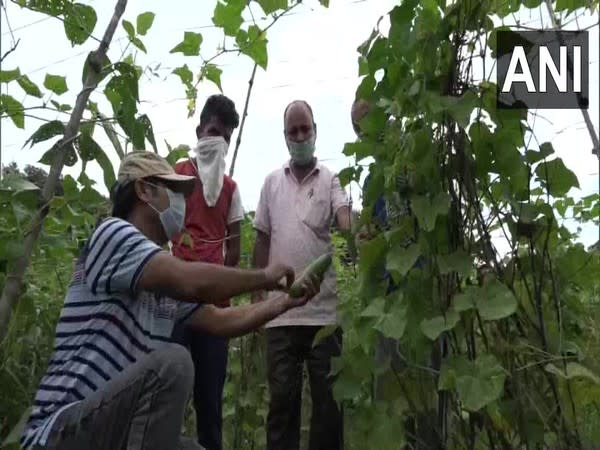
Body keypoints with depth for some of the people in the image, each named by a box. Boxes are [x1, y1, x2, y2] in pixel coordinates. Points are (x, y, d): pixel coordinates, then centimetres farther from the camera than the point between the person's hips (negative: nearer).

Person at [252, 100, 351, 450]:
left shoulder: (330, 179, 3)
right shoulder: (272, 182, 11)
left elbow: (345, 218, -14)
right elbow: (262, 240, 13)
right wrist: (257, 292, 9)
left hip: (324, 308, -2)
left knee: (328, 395, 5)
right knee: (282, 395, 8)